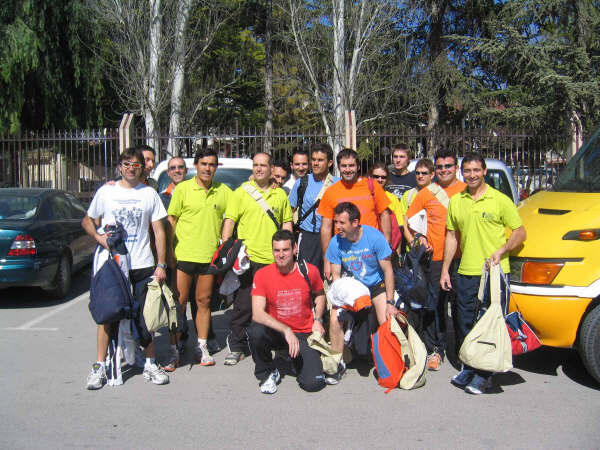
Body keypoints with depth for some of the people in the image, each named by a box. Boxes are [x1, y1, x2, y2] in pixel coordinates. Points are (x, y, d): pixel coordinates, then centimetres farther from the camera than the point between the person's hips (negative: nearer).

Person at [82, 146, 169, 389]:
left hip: (143, 265, 1)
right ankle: (99, 366, 14)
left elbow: (159, 231, 5)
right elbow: (87, 220, 14)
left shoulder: (149, 193, 6)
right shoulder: (106, 192, 5)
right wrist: (98, 236, -9)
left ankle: (150, 364, 16)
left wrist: (161, 264, -3)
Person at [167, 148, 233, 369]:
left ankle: (202, 347, 21)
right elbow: (171, 220, 1)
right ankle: (174, 350, 10)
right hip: (184, 254, -2)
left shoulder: (223, 191, 6)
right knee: (179, 302, 0)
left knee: (203, 301, 10)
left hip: (209, 255, 2)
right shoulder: (182, 189, 0)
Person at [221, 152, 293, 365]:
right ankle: (236, 346, 14)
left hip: (274, 259, 3)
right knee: (243, 305, 1)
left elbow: (287, 223, 16)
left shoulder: (280, 194, 12)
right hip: (248, 258, -3)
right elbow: (229, 221, -1)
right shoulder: (241, 192, 3)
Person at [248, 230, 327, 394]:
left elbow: (319, 295, 15)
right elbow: (257, 314, -22)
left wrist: (318, 320, -1)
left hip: (304, 334, 1)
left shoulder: (309, 271, -7)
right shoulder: (262, 275, -12)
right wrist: (286, 330, -31)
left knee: (313, 384, -17)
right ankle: (268, 373, -5)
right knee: (255, 331, -35)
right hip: (276, 333, 0)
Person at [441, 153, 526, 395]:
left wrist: (500, 251, -16)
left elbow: (520, 232, 1)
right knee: (465, 323, 11)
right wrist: (445, 269, 12)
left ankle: (485, 374, 11)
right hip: (465, 273, 5)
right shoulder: (456, 202, 11)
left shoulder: (500, 200, -2)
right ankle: (469, 368, 26)